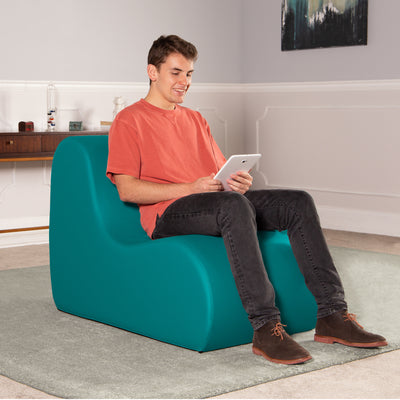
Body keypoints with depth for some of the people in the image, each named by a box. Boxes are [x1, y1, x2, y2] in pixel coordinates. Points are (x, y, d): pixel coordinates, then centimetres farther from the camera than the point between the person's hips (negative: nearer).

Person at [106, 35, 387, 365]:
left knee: (298, 202, -14)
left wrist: (239, 183, -2)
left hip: (223, 203, 7)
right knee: (234, 206, -38)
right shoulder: (129, 121, 5)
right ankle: (266, 328, -42)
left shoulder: (195, 120, 27)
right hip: (168, 214, -7)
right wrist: (191, 187, -17)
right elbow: (127, 189, -7)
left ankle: (332, 315, -19)